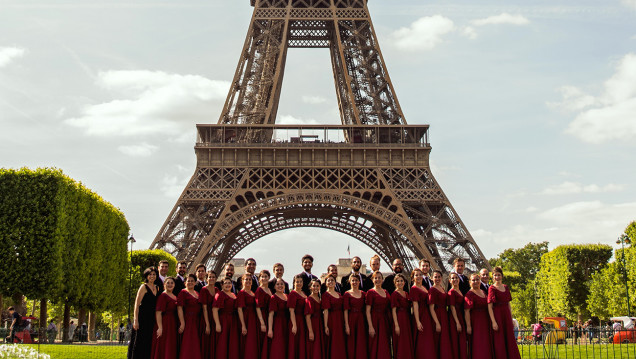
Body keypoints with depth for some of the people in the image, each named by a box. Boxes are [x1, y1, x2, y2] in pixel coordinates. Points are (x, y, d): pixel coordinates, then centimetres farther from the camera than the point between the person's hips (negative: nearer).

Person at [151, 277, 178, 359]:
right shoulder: (163, 296, -9)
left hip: (173, 325, 8)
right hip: (164, 324, -8)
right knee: (163, 349, -6)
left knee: (171, 350, 9)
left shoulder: (175, 297, 15)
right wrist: (160, 327, -24)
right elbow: (158, 312, -16)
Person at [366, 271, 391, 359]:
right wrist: (370, 327, -18)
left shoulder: (386, 292, 12)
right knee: (375, 348, -4)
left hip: (385, 321, 5)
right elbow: (368, 311, -10)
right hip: (375, 320, -5)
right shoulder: (370, 292, -5)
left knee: (385, 347, 7)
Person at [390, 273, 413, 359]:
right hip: (399, 319, -7)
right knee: (400, 344, -4)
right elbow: (393, 311, -11)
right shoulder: (394, 294, -6)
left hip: (407, 320, 7)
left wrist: (410, 321, 8)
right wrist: (396, 325, -17)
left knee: (408, 342, 9)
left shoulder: (406, 293, 14)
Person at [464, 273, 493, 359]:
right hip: (475, 323, -7)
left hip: (485, 323, 7)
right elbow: (466, 311, -16)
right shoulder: (469, 294, -9)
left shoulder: (483, 292, 14)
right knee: (477, 346, -7)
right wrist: (468, 326, -23)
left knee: (486, 344, 8)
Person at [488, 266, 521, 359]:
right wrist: (493, 322, -18)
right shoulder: (492, 288, -6)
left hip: (506, 315, 6)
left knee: (510, 340, 8)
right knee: (499, 342, -2)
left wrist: (511, 318, 13)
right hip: (497, 316, -6)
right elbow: (489, 307, -11)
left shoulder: (506, 287, 12)